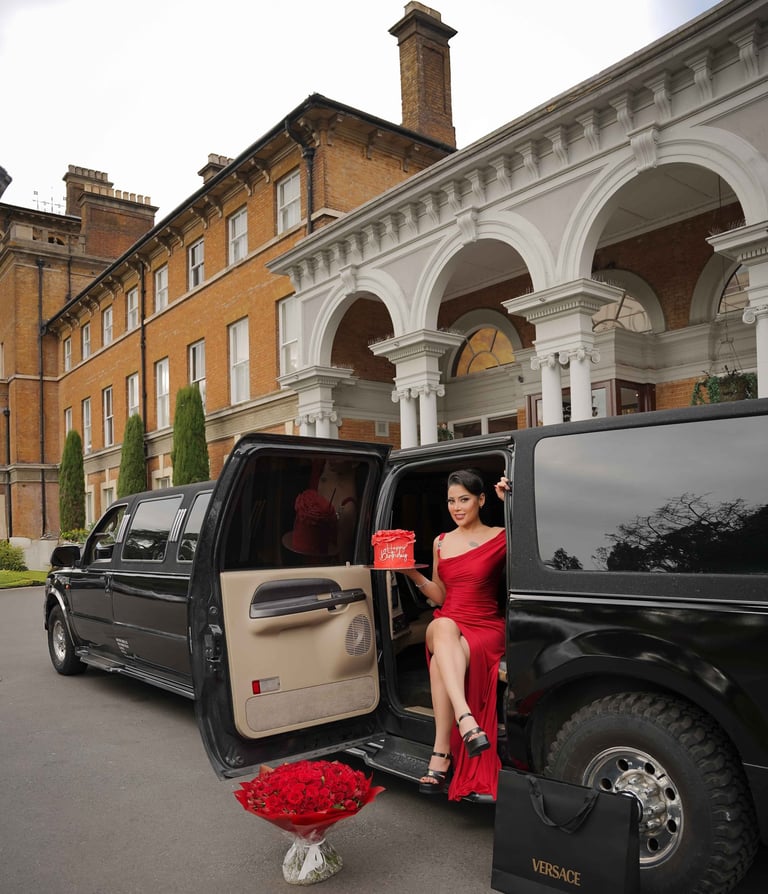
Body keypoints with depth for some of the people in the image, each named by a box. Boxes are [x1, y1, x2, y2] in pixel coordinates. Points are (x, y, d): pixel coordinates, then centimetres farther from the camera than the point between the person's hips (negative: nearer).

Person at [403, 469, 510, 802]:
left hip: (485, 628, -3)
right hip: (446, 624, 3)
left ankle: (442, 753, -31)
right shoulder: (441, 542, 15)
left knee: (442, 659, -35)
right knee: (443, 627, -36)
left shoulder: (501, 539, 2)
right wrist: (413, 574, 1)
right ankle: (466, 721, -49)